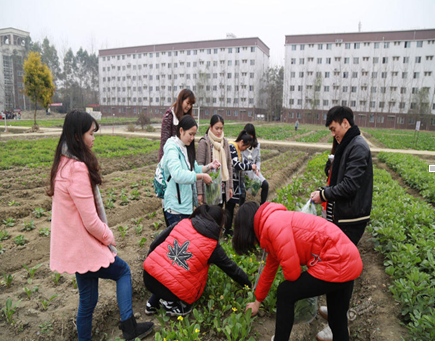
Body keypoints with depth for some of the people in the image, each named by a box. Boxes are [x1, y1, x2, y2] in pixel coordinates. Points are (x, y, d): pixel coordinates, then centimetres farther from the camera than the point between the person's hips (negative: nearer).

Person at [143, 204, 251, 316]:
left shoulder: (182, 223, 5)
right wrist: (248, 285, 25)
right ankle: (172, 304, 4)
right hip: (173, 291, -4)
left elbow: (155, 243, 10)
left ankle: (152, 303, 24)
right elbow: (232, 269, 9)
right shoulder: (213, 247, -3)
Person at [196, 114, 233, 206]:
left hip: (223, 187, 5)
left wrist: (230, 186, 10)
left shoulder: (225, 142, 8)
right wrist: (199, 192, -13)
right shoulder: (204, 143, -8)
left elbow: (229, 165, 13)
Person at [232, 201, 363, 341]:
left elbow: (292, 272, -18)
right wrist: (257, 302, 37)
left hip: (336, 264, -9)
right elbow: (269, 270, 27)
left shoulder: (273, 224, -16)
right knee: (338, 319, 22)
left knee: (285, 293, 5)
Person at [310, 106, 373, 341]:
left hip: (352, 219, -10)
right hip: (345, 216, 10)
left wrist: (324, 194, -14)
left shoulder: (358, 147, -17)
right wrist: (326, 193, 6)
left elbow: (350, 185, -23)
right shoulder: (349, 145, 13)